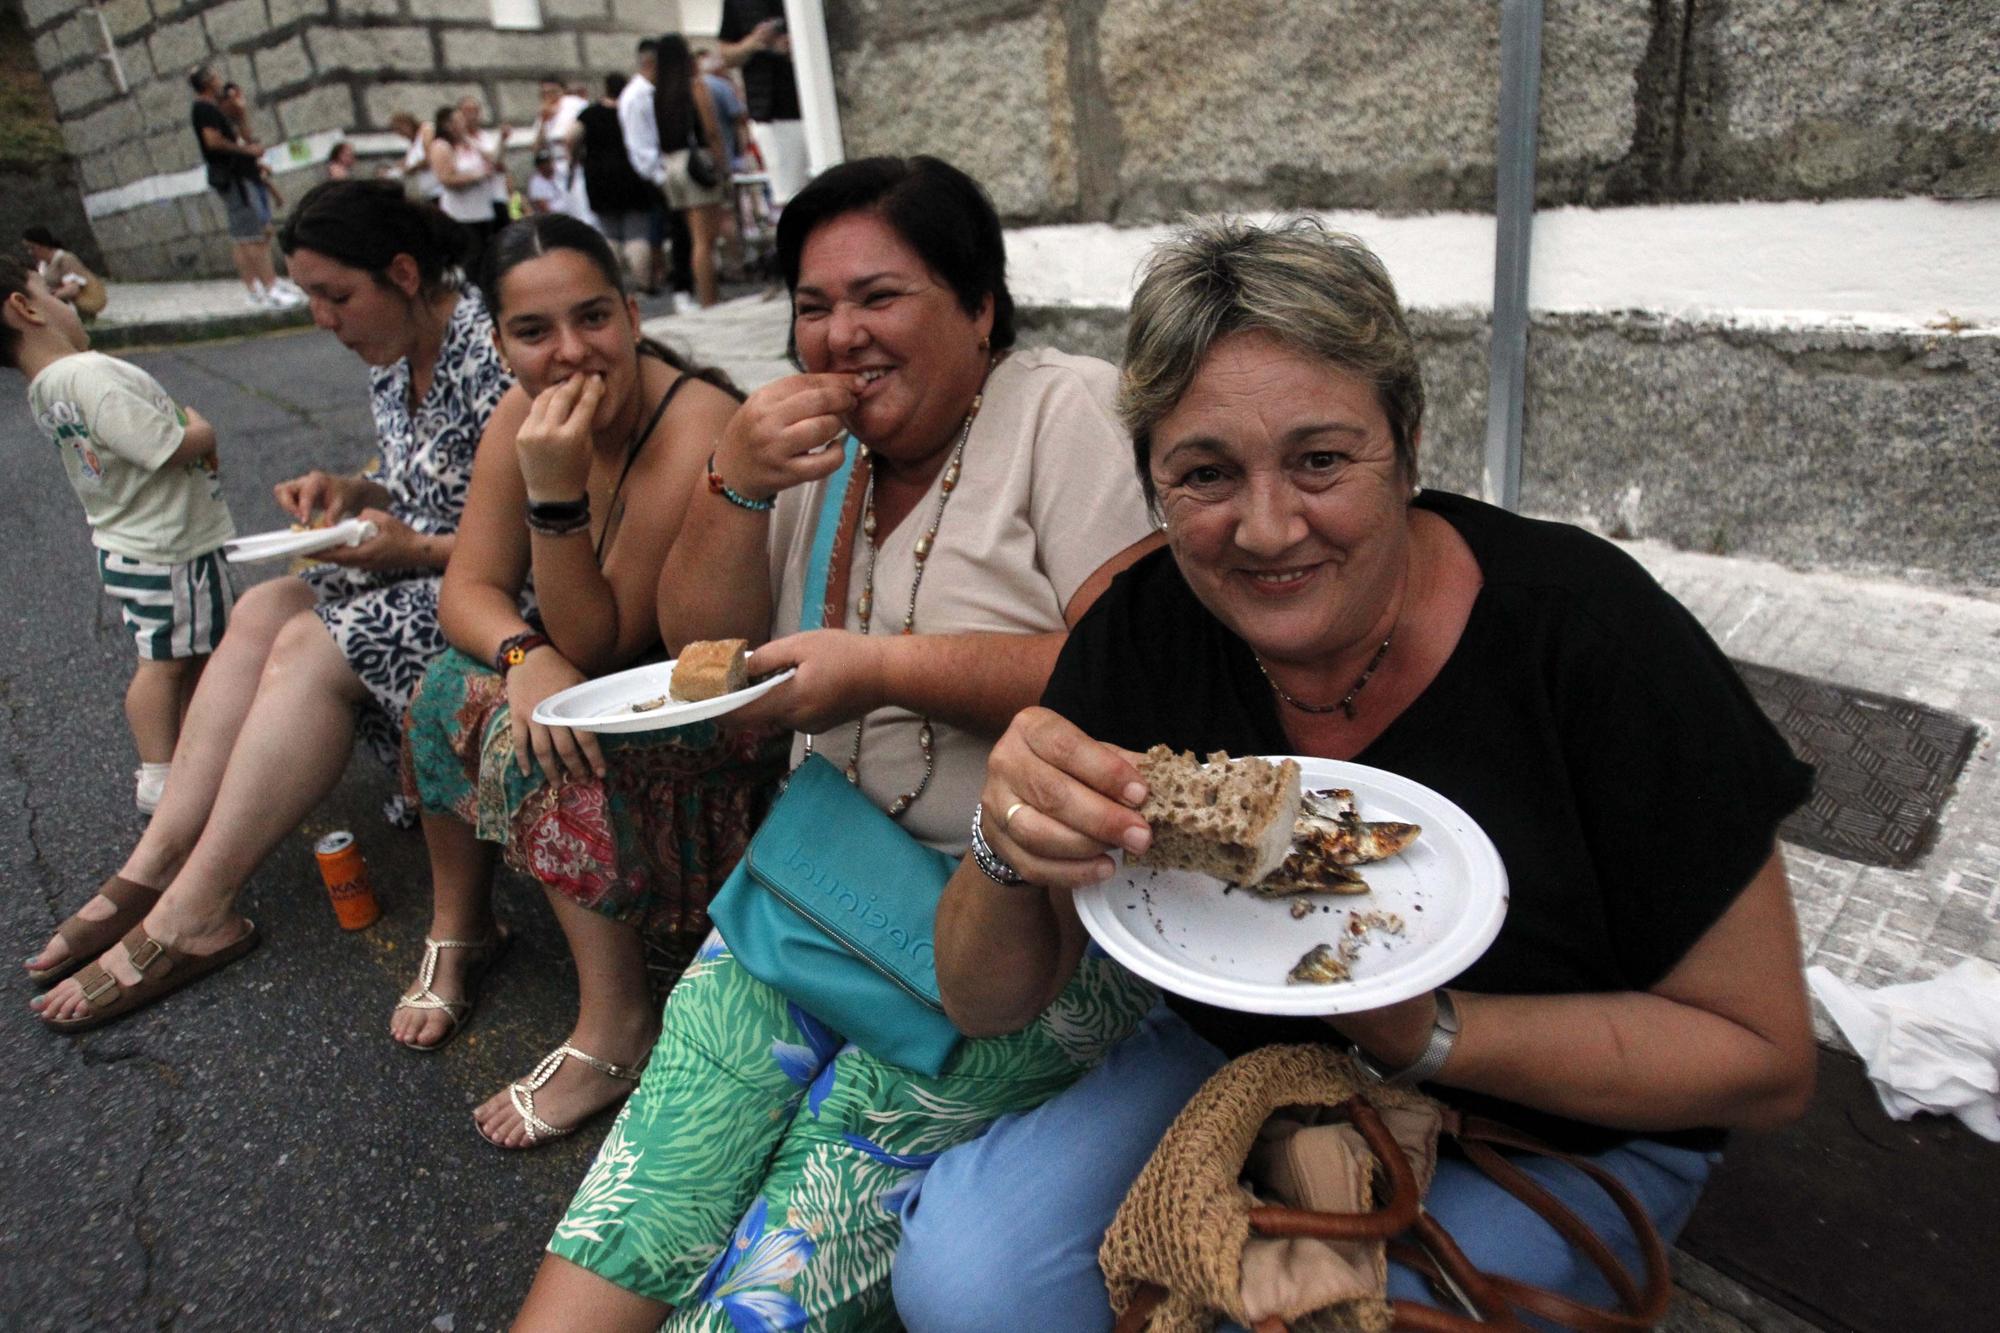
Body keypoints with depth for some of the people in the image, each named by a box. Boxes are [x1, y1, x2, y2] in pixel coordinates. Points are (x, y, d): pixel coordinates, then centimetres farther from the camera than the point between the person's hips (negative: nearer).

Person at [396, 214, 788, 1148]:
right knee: (453, 688, -12)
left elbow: (601, 642, -24)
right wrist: (526, 654, -28)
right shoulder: (524, 415, -5)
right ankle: (458, 929, 11)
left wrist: (557, 493, -36)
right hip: (605, 678, 7)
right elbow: (468, 588, -6)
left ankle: (616, 1026, -16)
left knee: (540, 734, -28)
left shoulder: (697, 430, -28)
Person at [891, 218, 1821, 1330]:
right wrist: (1014, 846, -32)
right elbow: (986, 1003, -9)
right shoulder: (1142, 633, -14)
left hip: (1551, 1140, -2)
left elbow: (1767, 1061, -13)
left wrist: (1423, 1029, -29)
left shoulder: (1590, 635, -22)